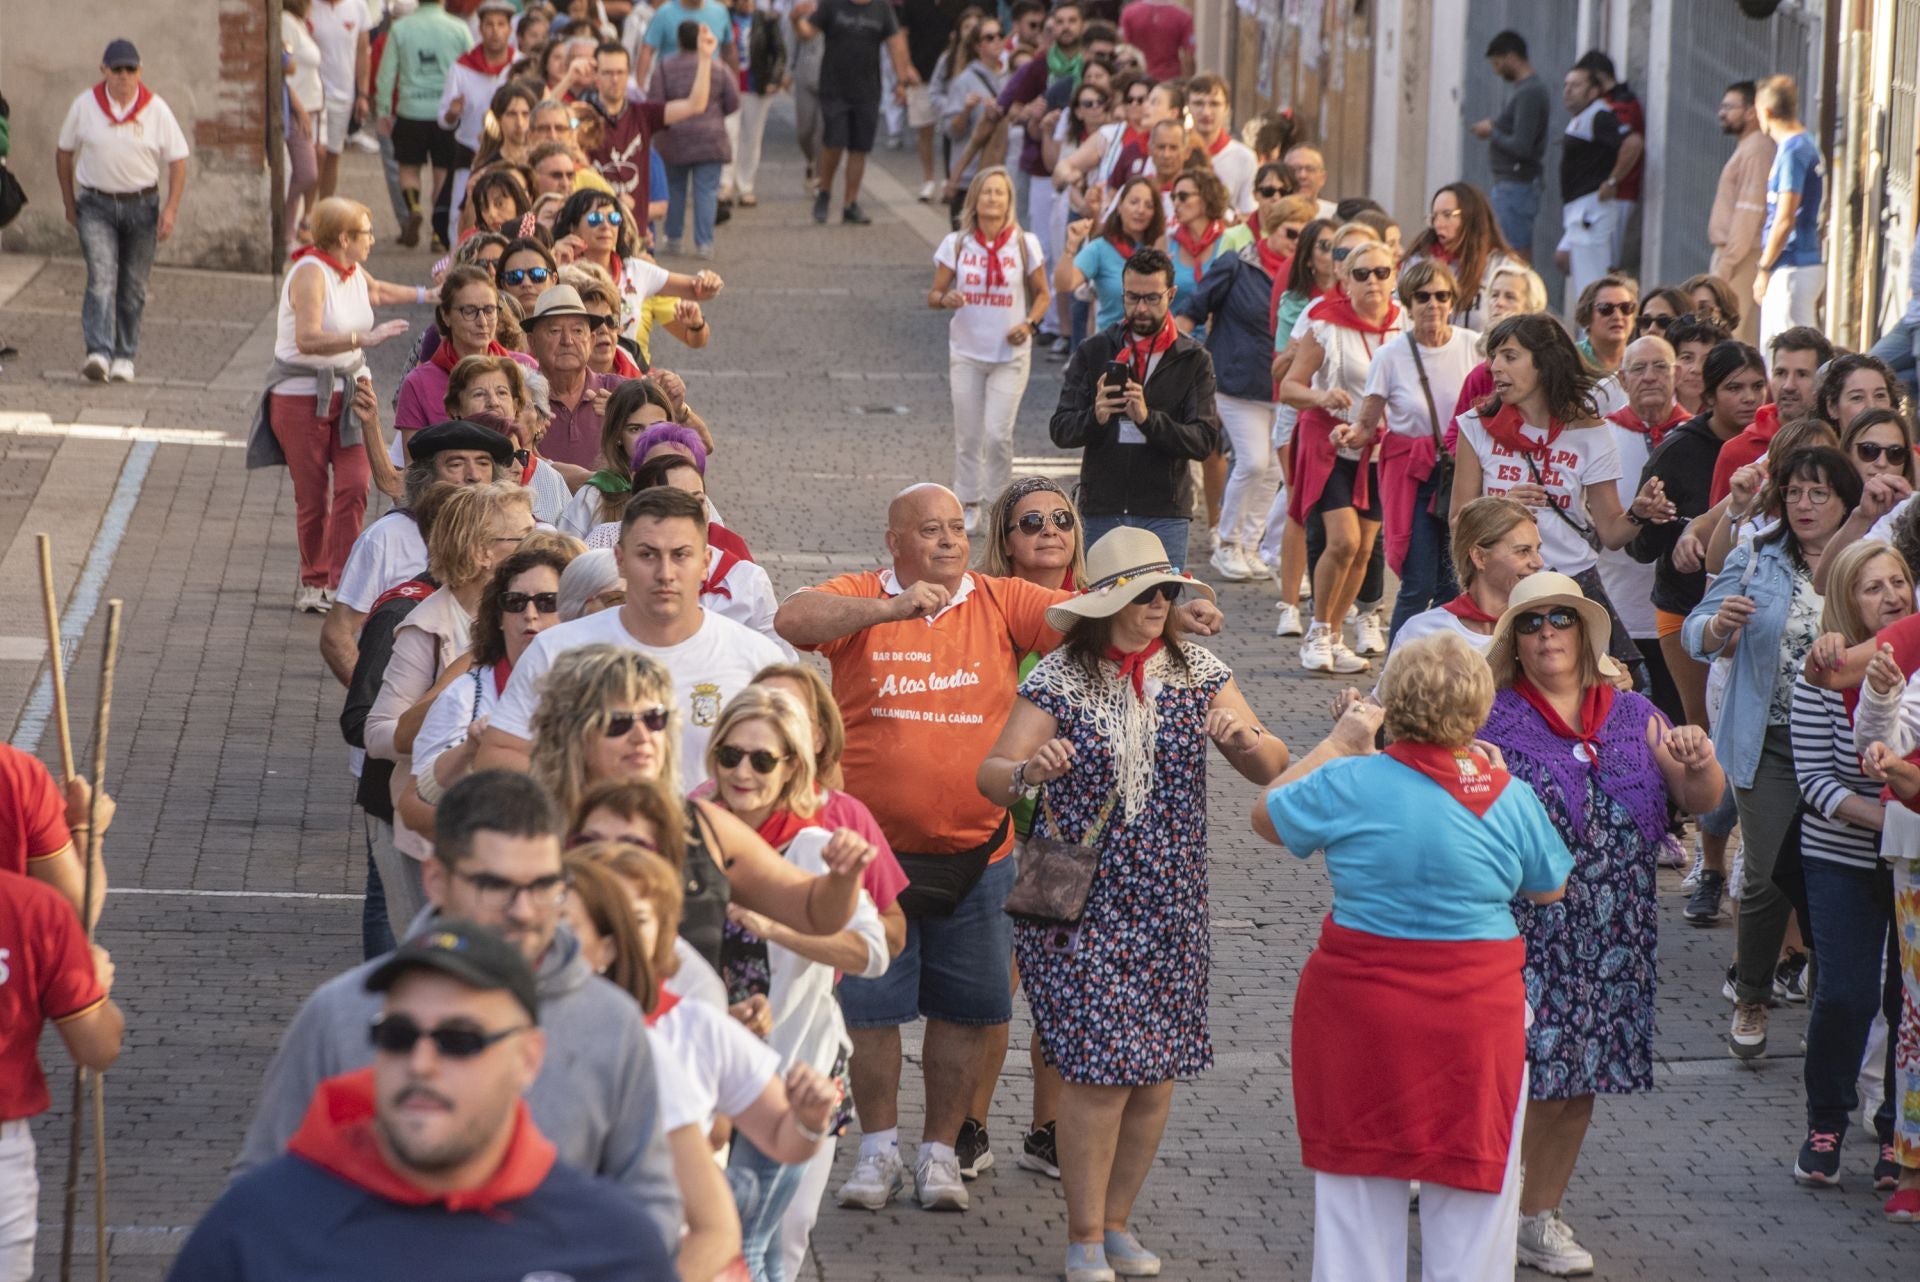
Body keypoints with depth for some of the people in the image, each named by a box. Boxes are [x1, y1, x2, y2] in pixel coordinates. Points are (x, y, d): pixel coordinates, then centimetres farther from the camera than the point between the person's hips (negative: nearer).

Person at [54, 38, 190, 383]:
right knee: (101, 278, -16)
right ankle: (98, 353, -25)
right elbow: (63, 153, 10)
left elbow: (177, 160, 1)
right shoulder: (85, 106, -2)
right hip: (96, 206, -1)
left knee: (133, 287, 6)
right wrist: (69, 202, 10)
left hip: (141, 205, 1)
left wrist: (171, 208, -8)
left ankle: (124, 356, 18)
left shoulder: (156, 109, -3)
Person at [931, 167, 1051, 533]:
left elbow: (1042, 294, 8)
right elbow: (933, 294, 2)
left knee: (998, 433, -9)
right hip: (967, 352, 1)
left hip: (1010, 355, -1)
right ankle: (968, 502, 20)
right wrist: (947, 299, -21)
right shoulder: (957, 244, -1)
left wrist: (1030, 323, -11)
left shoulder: (1025, 245, -3)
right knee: (968, 434, 5)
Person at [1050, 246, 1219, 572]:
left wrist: (1148, 418, -24)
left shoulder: (1194, 359, 3)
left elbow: (1205, 440, -7)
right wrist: (1094, 417, -20)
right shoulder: (1093, 352, 7)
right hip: (1102, 511, 2)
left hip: (1164, 513, -2)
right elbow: (1060, 430, 2)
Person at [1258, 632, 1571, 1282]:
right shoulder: (1509, 799, -8)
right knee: (1472, 1194, 10)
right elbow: (1550, 889, 10)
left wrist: (1337, 743, 10)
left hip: (1358, 1008, 0)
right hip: (1474, 1014, 0)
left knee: (1357, 1190, 14)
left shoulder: (1351, 783, -12)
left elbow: (1268, 817, 5)